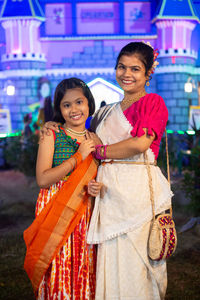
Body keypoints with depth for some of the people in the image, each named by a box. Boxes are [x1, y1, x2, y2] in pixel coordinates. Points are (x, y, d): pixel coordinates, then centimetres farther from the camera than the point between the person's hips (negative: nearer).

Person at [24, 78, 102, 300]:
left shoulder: (94, 139, 9)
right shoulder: (51, 136, -4)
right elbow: (42, 179, -13)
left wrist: (95, 187, -6)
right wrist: (79, 157, -14)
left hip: (85, 213, 4)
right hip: (55, 212, -3)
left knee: (84, 273, 7)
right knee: (58, 273, 0)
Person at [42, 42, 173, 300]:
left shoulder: (154, 102, 2)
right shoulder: (107, 112, 20)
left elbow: (141, 143, -13)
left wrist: (101, 149, -2)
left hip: (139, 189, -5)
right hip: (109, 191, 5)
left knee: (136, 263, -2)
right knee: (112, 264, 5)